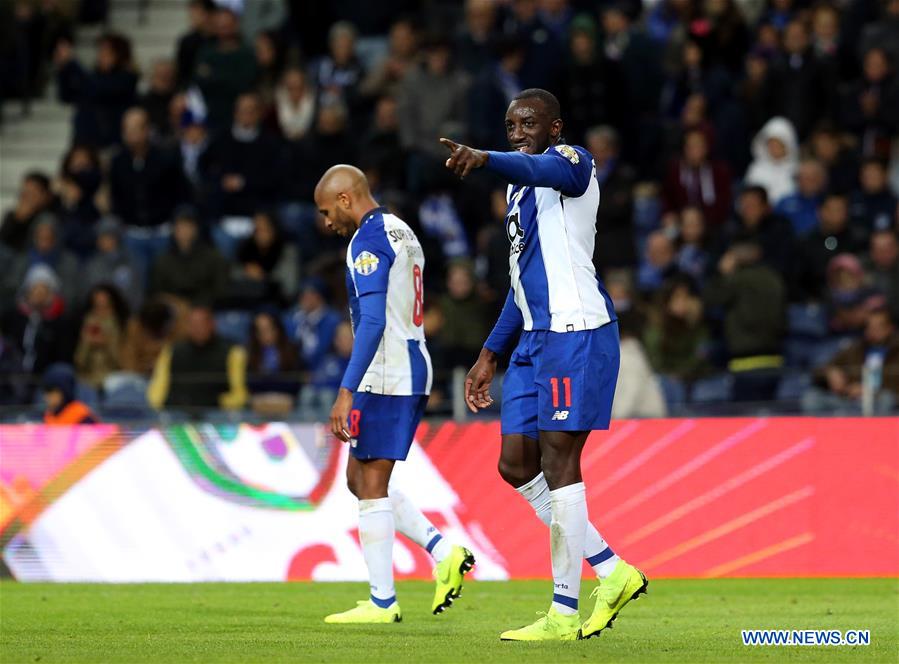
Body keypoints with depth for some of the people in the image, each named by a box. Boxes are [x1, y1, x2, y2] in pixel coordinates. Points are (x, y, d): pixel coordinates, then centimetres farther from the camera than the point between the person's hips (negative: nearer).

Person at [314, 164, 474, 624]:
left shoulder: (369, 239, -13)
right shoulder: (402, 233, 18)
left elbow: (373, 322, -22)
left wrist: (347, 392, -24)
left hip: (385, 377, -10)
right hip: (414, 373, 10)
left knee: (371, 484, -5)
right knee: (360, 479, 15)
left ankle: (382, 603, -3)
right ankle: (444, 553, 8)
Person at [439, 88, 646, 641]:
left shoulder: (571, 162, -6)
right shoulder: (519, 189, 21)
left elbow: (540, 170, -33)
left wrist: (483, 158, -53)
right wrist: (490, 354, 24)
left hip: (577, 332, -9)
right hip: (536, 338, 9)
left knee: (558, 462, -9)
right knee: (517, 466, 7)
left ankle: (564, 614, -6)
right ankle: (613, 572, 16)